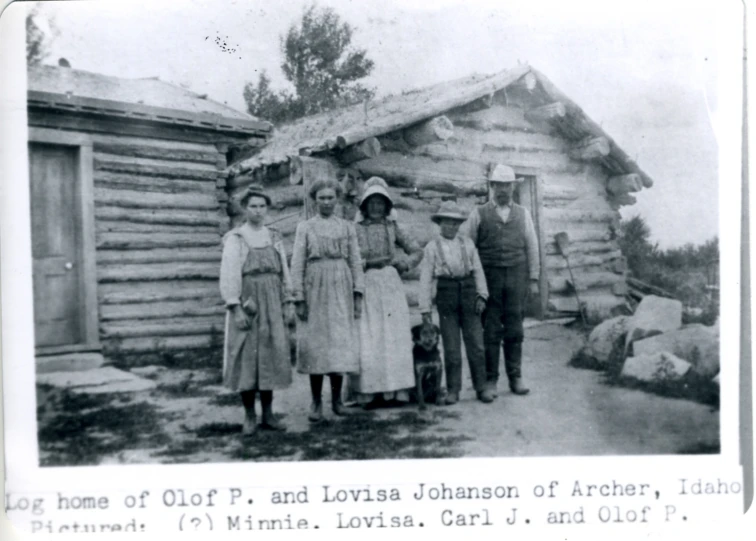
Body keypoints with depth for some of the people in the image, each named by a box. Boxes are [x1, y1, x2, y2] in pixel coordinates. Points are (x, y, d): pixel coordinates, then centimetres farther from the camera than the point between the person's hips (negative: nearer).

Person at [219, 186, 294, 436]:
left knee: (269, 357, 4)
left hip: (271, 305, 4)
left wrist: (287, 304, 6)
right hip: (246, 304, -4)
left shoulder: (274, 238, 11)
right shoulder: (235, 239, -3)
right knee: (247, 357, -1)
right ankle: (249, 416, 8)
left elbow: (283, 273, 12)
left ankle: (268, 414, 12)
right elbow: (228, 276, -8)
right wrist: (235, 309, -15)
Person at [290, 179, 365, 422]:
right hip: (315, 290, -1)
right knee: (315, 345, -1)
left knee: (340, 345, -1)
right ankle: (316, 402, 8)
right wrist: (299, 300, -7)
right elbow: (297, 265, 1)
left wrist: (358, 295, 0)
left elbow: (355, 262, 8)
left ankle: (337, 398, 11)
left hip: (341, 290, 1)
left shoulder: (347, 227, 11)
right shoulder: (304, 227, 5)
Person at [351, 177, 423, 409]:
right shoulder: (355, 228, 3)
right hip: (366, 285, -3)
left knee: (394, 336, 0)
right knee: (367, 339, -5)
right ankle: (369, 393, -3)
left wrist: (406, 263, -2)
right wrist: (369, 262, -13)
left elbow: (417, 251, 14)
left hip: (391, 285, 3)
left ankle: (394, 390, 4)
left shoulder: (392, 227, 11)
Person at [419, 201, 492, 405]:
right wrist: (425, 308, -2)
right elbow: (426, 278, 3)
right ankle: (453, 390, 9)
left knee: (476, 343, -1)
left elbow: (478, 270, 10)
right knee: (451, 346, 0)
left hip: (468, 292, 2)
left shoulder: (467, 243, 11)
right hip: (446, 295, -1)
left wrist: (481, 295, -2)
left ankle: (481, 388, 6)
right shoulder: (432, 247, 5)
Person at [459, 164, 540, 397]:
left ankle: (515, 378, 11)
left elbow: (532, 247, 12)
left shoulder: (523, 213, 12)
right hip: (489, 276, -2)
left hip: (516, 276, 2)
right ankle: (489, 380, 6)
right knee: (490, 331, -1)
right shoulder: (479, 214, 5)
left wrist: (534, 279, 6)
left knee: (514, 330, 4)